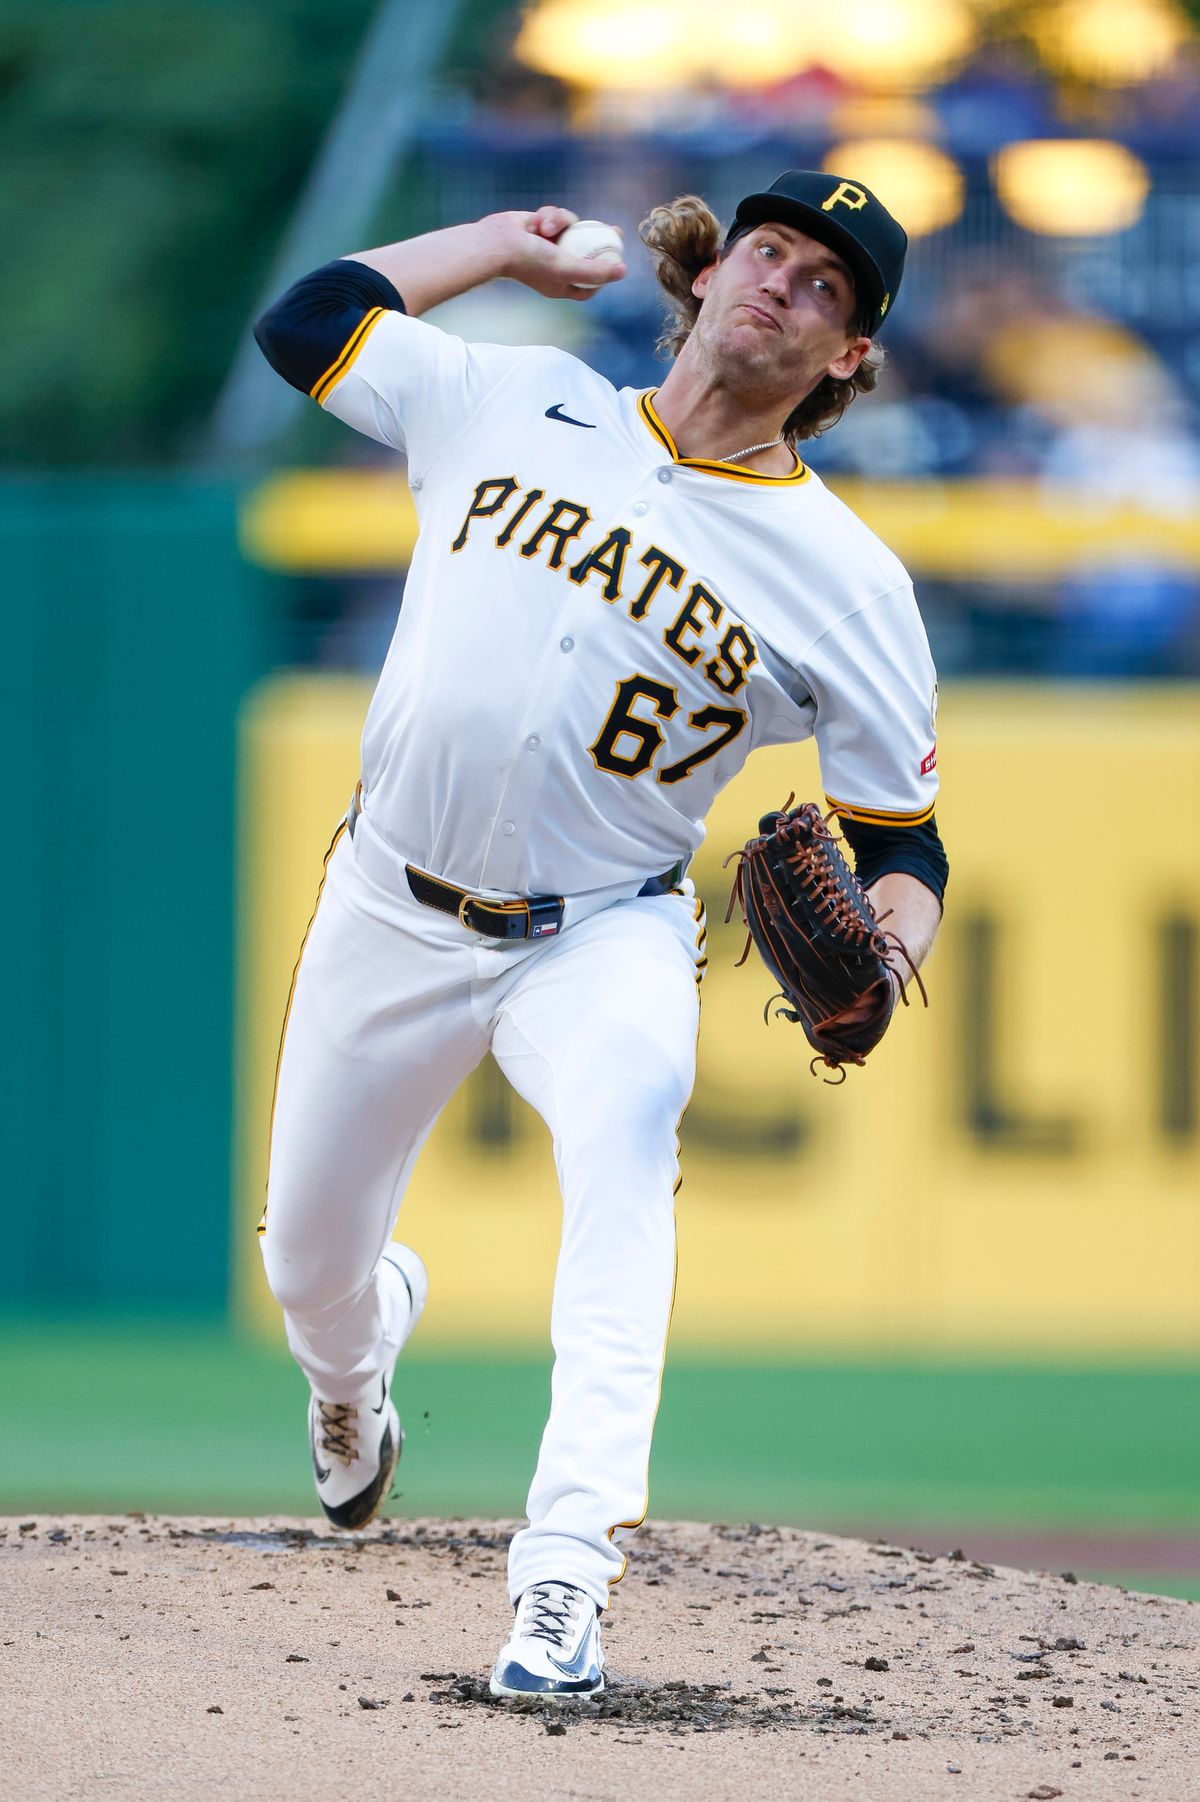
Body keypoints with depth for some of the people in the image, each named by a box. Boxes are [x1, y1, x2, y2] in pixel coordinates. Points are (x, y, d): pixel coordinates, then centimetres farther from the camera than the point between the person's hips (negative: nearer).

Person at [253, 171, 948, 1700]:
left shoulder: (849, 583, -7)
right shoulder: (512, 406, 0)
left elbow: (900, 831, -4)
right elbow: (304, 324, 8)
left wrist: (882, 951, -25)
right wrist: (504, 243, 9)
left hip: (598, 941, -3)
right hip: (390, 920, 3)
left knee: (627, 1125, -36)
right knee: (309, 1268, 13)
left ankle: (563, 1578, -46)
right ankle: (356, 1356, 56)